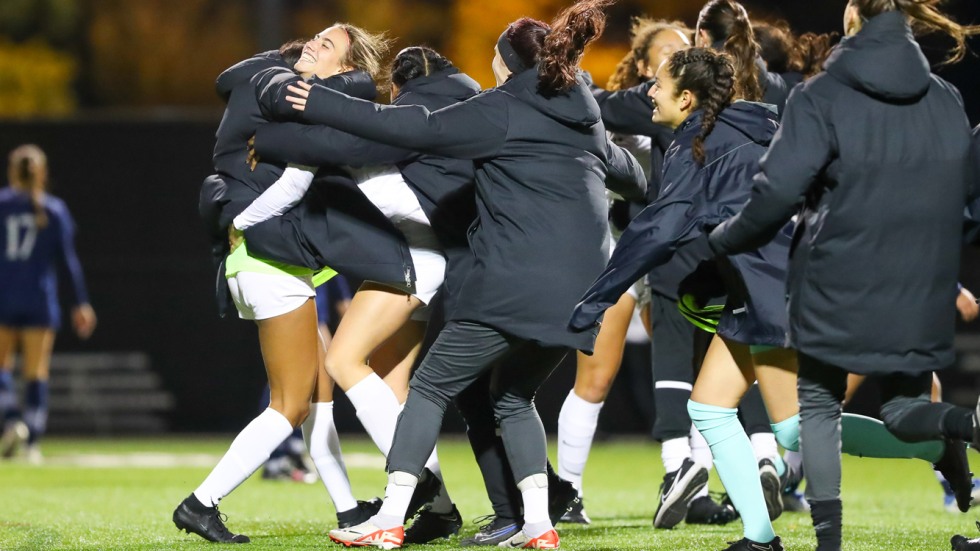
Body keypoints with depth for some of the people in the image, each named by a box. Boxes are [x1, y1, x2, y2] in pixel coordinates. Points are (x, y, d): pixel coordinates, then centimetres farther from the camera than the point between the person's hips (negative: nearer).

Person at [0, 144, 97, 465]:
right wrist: (80, 303, 6)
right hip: (40, 302, 1)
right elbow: (67, 260, 2)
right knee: (36, 372, 4)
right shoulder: (55, 210, 2)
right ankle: (33, 442, -1)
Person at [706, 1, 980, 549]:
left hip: (837, 292, -3)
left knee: (819, 405, 17)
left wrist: (723, 240, 0)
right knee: (903, 407, 14)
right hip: (921, 295, 3)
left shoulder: (823, 98, -12)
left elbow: (776, 194, -16)